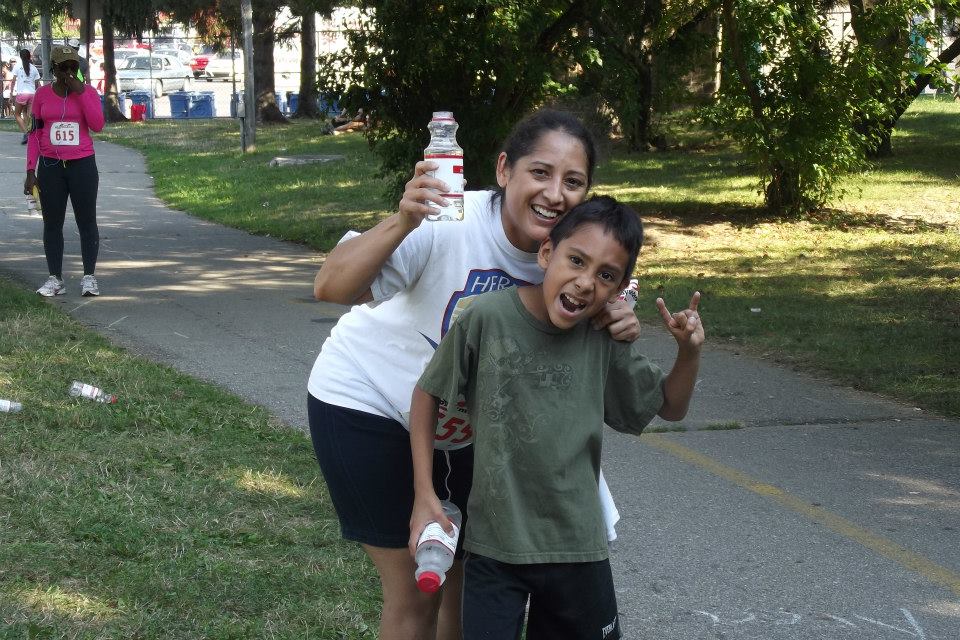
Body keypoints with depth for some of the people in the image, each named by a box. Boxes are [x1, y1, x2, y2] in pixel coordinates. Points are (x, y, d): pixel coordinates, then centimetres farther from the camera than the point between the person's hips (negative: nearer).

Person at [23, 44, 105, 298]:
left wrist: (81, 93, -16)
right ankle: (55, 279, 6)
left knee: (87, 221, 0)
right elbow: (35, 133, 7)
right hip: (50, 166, 1)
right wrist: (31, 170, 2)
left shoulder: (88, 92, 1)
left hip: (82, 165, -1)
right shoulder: (42, 94, 5)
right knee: (52, 224, 2)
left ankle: (89, 277, 4)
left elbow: (97, 125, -13)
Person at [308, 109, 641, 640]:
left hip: (458, 423, 6)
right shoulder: (450, 226, -30)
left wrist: (614, 328, -22)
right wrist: (402, 223, -53)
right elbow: (331, 288, -37)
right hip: (367, 405, -6)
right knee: (415, 592, -1)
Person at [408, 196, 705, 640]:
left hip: (578, 547, 3)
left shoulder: (606, 341, -6)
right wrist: (424, 497, -4)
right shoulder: (487, 319, -15)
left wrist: (689, 351, -11)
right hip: (493, 545, -3)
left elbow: (670, 407, 9)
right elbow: (427, 395, -1)